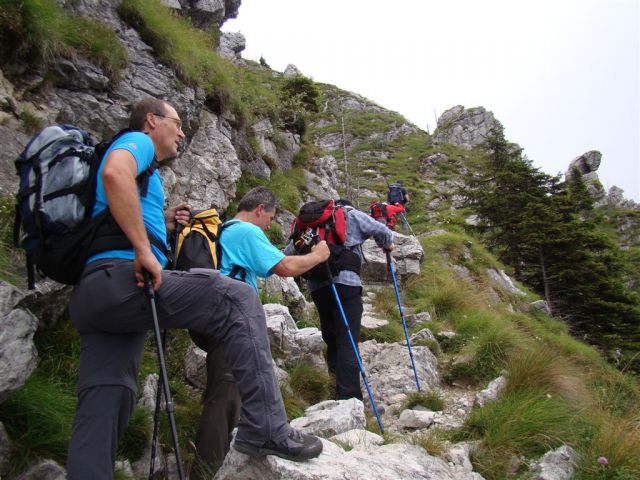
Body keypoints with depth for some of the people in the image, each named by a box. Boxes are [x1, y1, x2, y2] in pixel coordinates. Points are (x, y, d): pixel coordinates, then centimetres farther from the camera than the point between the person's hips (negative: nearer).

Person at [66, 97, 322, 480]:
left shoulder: (137, 158, 34)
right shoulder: (136, 141, 6)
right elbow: (114, 173, -20)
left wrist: (161, 226, 21)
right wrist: (145, 249, -22)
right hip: (118, 276, -11)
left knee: (102, 406, 6)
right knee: (238, 300, -14)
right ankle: (265, 429, -19)